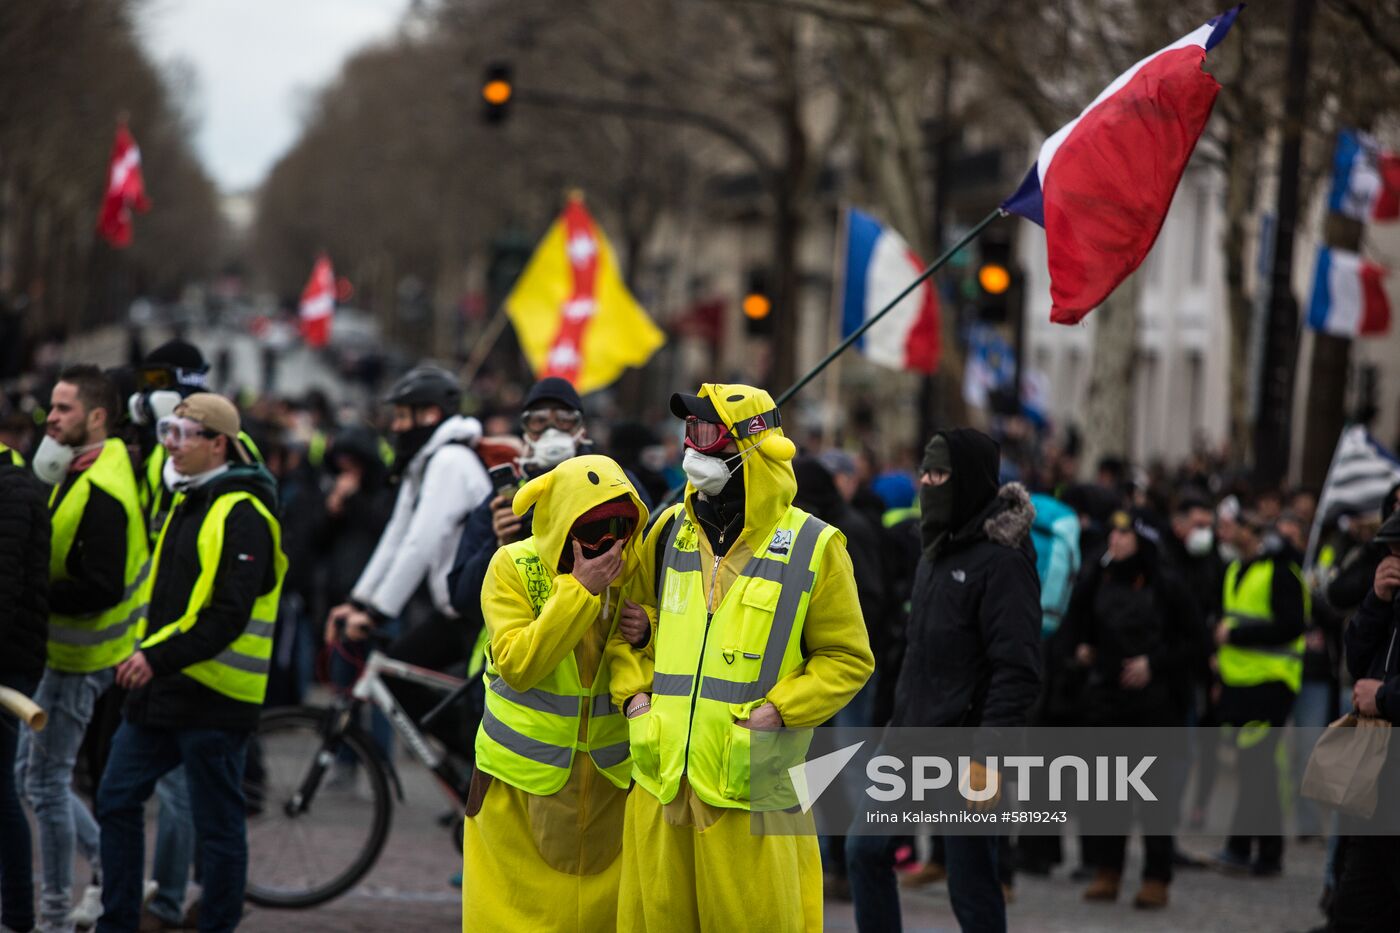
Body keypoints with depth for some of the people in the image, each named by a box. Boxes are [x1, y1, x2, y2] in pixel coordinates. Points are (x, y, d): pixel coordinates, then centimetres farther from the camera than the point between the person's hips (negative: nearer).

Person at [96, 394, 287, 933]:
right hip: (162, 690, 9)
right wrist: (148, 656, 14)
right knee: (116, 802, 9)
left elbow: (228, 616, -22)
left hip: (213, 698, -9)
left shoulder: (243, 516, -14)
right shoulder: (187, 503, 16)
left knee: (218, 825, 1)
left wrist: (159, 658, -24)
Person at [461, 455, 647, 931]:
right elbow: (517, 667, -20)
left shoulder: (633, 569, -2)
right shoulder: (515, 566, -10)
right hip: (522, 780, -2)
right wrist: (580, 589, -24)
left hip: (610, 779, 2)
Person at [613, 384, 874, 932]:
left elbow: (847, 660, 2)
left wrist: (778, 711, -12)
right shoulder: (670, 532, 11)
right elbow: (628, 623, 22)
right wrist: (633, 694, 4)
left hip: (748, 782, -4)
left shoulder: (812, 547, -1)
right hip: (661, 779, 4)